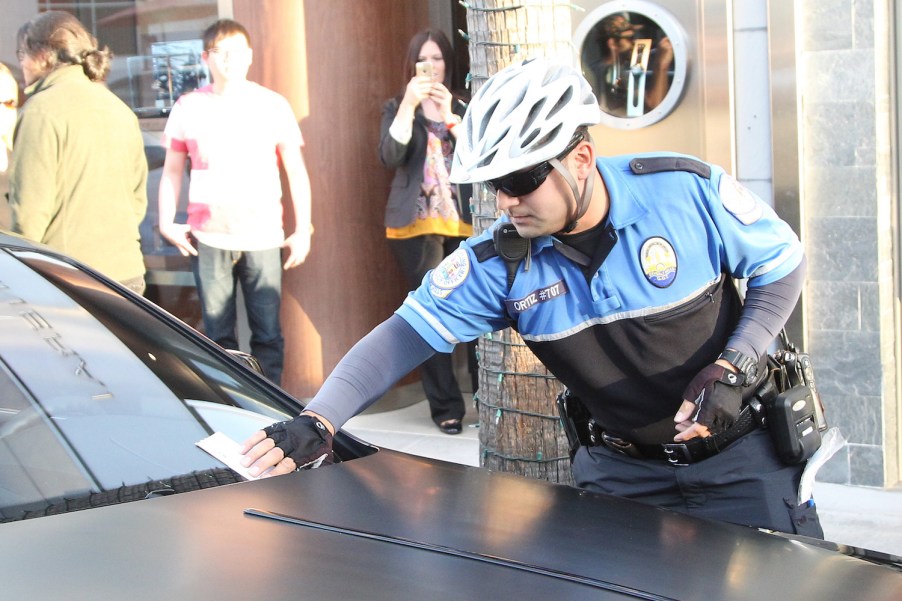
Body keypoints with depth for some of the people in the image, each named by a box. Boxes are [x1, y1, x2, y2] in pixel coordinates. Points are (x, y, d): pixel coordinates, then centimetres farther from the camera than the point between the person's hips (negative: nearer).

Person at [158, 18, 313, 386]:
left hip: (263, 236, 0)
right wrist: (167, 223, -1)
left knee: (268, 334, 0)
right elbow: (172, 172, 12)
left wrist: (303, 231, 2)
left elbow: (297, 173, 8)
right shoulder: (188, 107, 7)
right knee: (218, 335, 4)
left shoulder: (273, 105, 6)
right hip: (208, 237, 0)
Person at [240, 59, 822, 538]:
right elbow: (406, 333, -15)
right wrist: (317, 422, -28)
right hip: (619, 470, 2)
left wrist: (733, 368, -19)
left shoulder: (689, 190, -20)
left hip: (738, 455, -2)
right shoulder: (499, 262, -13)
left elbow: (783, 262, -6)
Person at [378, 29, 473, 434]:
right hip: (416, 225, -1)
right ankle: (446, 407, -1)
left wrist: (449, 114, -11)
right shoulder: (397, 107, 11)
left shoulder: (463, 108, 15)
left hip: (462, 222, 2)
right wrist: (409, 104, -15)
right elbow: (390, 157, -8)